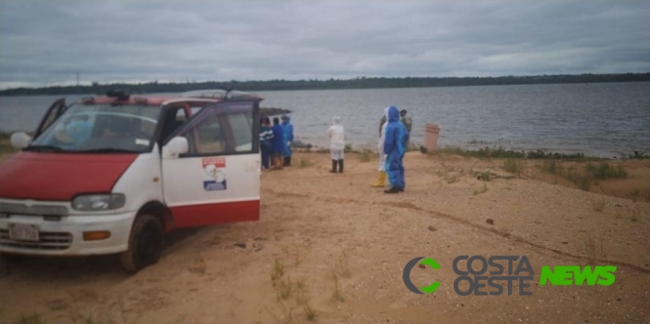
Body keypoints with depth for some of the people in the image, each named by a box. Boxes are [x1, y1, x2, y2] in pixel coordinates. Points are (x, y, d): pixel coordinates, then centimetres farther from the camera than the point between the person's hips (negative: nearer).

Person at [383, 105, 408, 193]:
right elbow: (405, 136, 12)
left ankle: (395, 186, -6)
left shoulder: (391, 127, -20)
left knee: (391, 167, -3)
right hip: (400, 150, 9)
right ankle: (400, 185, 22)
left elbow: (388, 141, -18)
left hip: (394, 151, -9)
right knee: (399, 167, 16)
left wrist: (386, 150, -8)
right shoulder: (401, 125, 5)